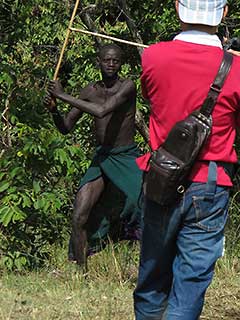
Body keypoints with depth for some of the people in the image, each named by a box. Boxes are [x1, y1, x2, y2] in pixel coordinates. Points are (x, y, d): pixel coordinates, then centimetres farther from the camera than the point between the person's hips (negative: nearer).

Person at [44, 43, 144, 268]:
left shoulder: (127, 87, -12)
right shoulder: (90, 91, 5)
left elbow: (102, 111, -28)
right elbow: (65, 128, 9)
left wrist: (64, 96, -24)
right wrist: (53, 110, -12)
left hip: (127, 158, -4)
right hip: (101, 159, 4)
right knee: (78, 218, -6)